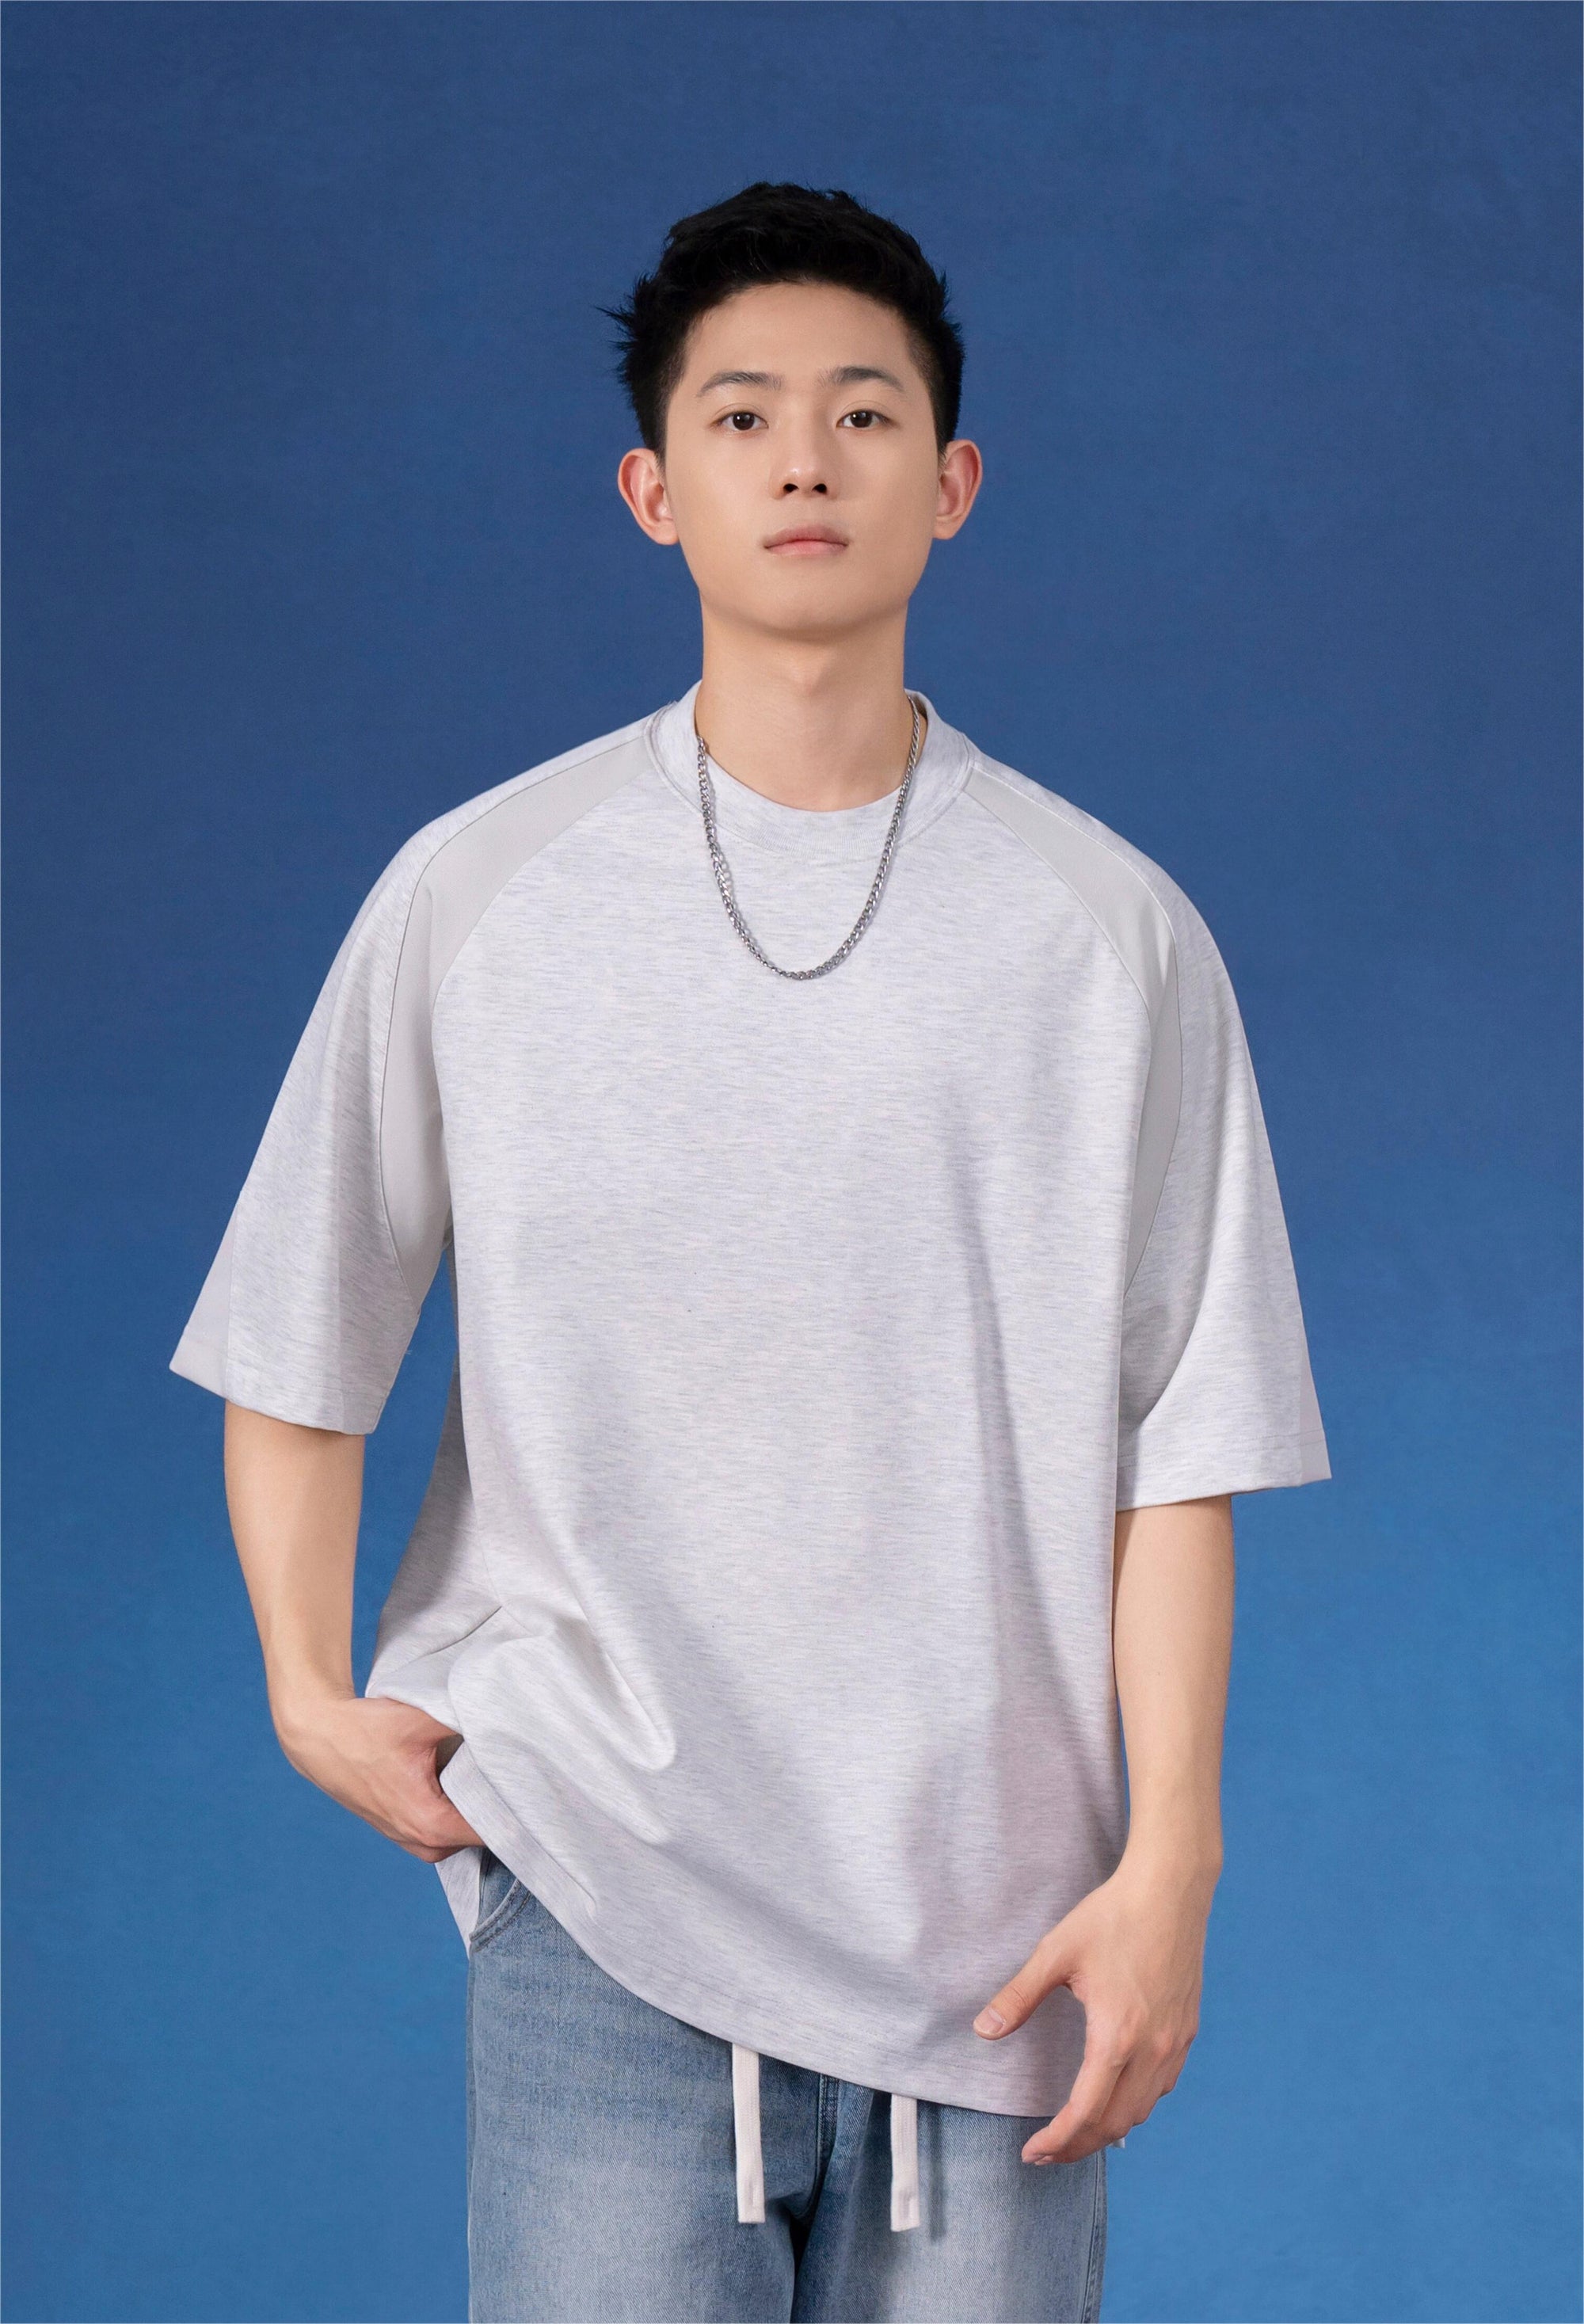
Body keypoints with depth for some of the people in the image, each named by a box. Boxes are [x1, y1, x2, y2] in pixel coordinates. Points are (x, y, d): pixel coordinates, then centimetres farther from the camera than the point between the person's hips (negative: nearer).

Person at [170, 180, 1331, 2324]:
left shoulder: (1110, 931, 2)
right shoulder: (476, 898, 2)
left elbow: (1181, 1442, 2)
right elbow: (301, 1347, 9)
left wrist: (1169, 1856, -4)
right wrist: (311, 1686, -2)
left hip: (997, 1914, 1)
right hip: (607, 1895, 0)